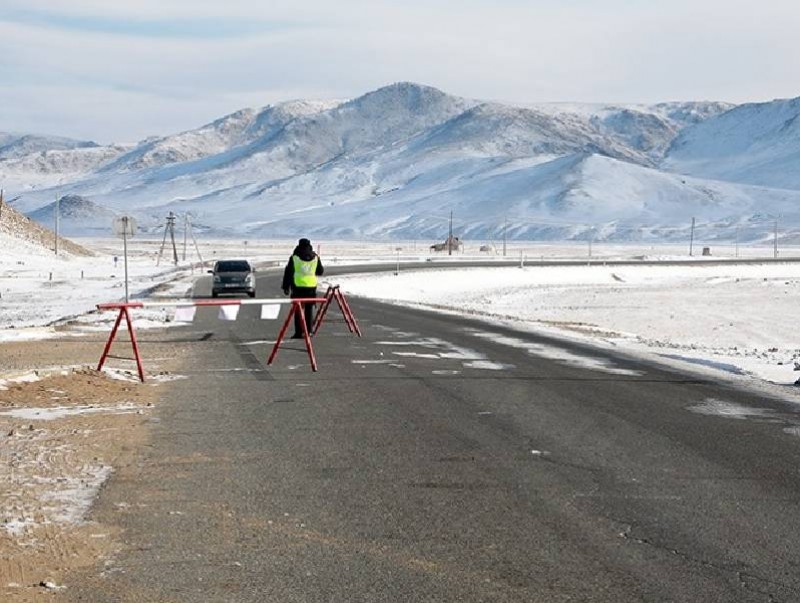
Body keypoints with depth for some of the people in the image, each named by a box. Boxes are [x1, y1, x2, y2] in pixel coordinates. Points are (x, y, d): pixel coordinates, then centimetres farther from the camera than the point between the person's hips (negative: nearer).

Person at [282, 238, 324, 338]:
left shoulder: (294, 257, -3)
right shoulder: (315, 257, 4)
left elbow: (288, 272, -1)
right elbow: (320, 272, 15)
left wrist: (285, 286, 7)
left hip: (298, 286, -2)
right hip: (311, 286, 2)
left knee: (298, 310, 2)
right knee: (309, 309, 11)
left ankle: (299, 333, -1)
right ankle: (308, 331, 9)